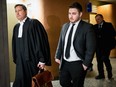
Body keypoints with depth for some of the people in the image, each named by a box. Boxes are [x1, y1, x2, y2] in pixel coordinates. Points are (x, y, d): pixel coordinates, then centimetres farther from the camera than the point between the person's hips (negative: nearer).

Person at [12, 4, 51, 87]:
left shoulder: (34, 23, -7)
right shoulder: (16, 27, 14)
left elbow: (41, 41, -12)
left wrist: (42, 60, -16)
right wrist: (15, 59, 16)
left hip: (33, 61, -6)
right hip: (20, 62, 6)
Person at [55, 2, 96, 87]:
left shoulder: (87, 27, -12)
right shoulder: (65, 26, 5)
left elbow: (91, 48, -13)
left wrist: (86, 63, -15)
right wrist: (58, 56, 6)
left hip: (77, 64, -5)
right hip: (64, 62, 5)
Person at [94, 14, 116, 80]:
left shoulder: (108, 25, 0)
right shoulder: (95, 26, 11)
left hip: (106, 46, -4)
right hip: (98, 46, 4)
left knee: (105, 59, -12)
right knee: (99, 60, 7)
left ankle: (109, 72, 11)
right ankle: (101, 74, 19)